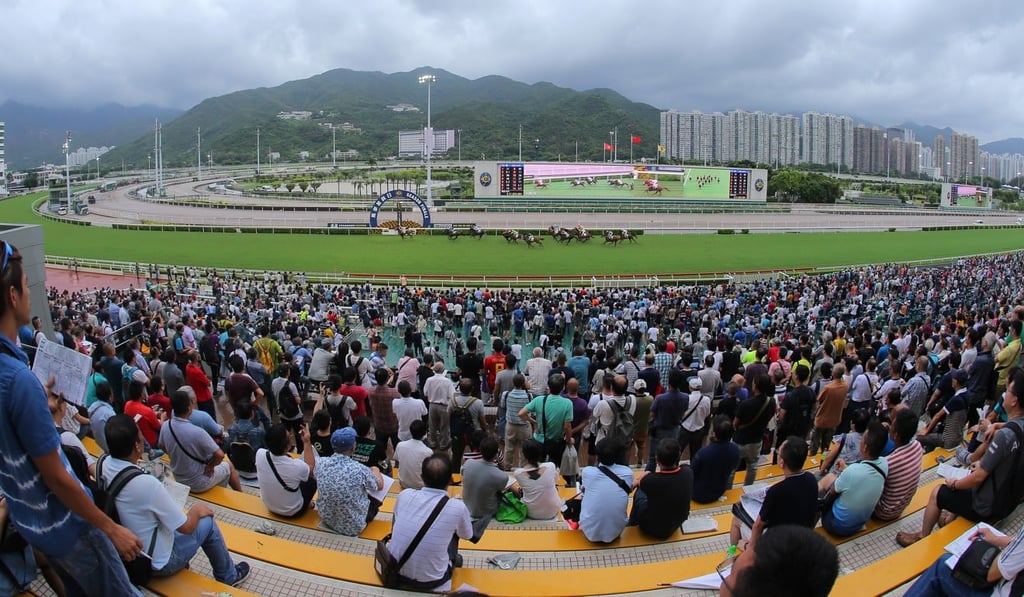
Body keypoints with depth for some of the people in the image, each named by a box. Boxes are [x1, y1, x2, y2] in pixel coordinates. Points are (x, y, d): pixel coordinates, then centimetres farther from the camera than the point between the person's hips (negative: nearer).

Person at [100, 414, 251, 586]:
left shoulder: (104, 464, -15)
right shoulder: (146, 483, -35)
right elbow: (186, 527, -20)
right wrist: (196, 510, -3)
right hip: (156, 563, -7)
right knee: (207, 521, 11)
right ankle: (228, 576, 31)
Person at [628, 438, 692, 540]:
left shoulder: (651, 480, -34)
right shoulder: (688, 472, -22)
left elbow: (643, 477, -8)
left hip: (653, 529, -4)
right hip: (678, 524, 4)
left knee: (640, 492, 20)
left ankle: (634, 522, 40)